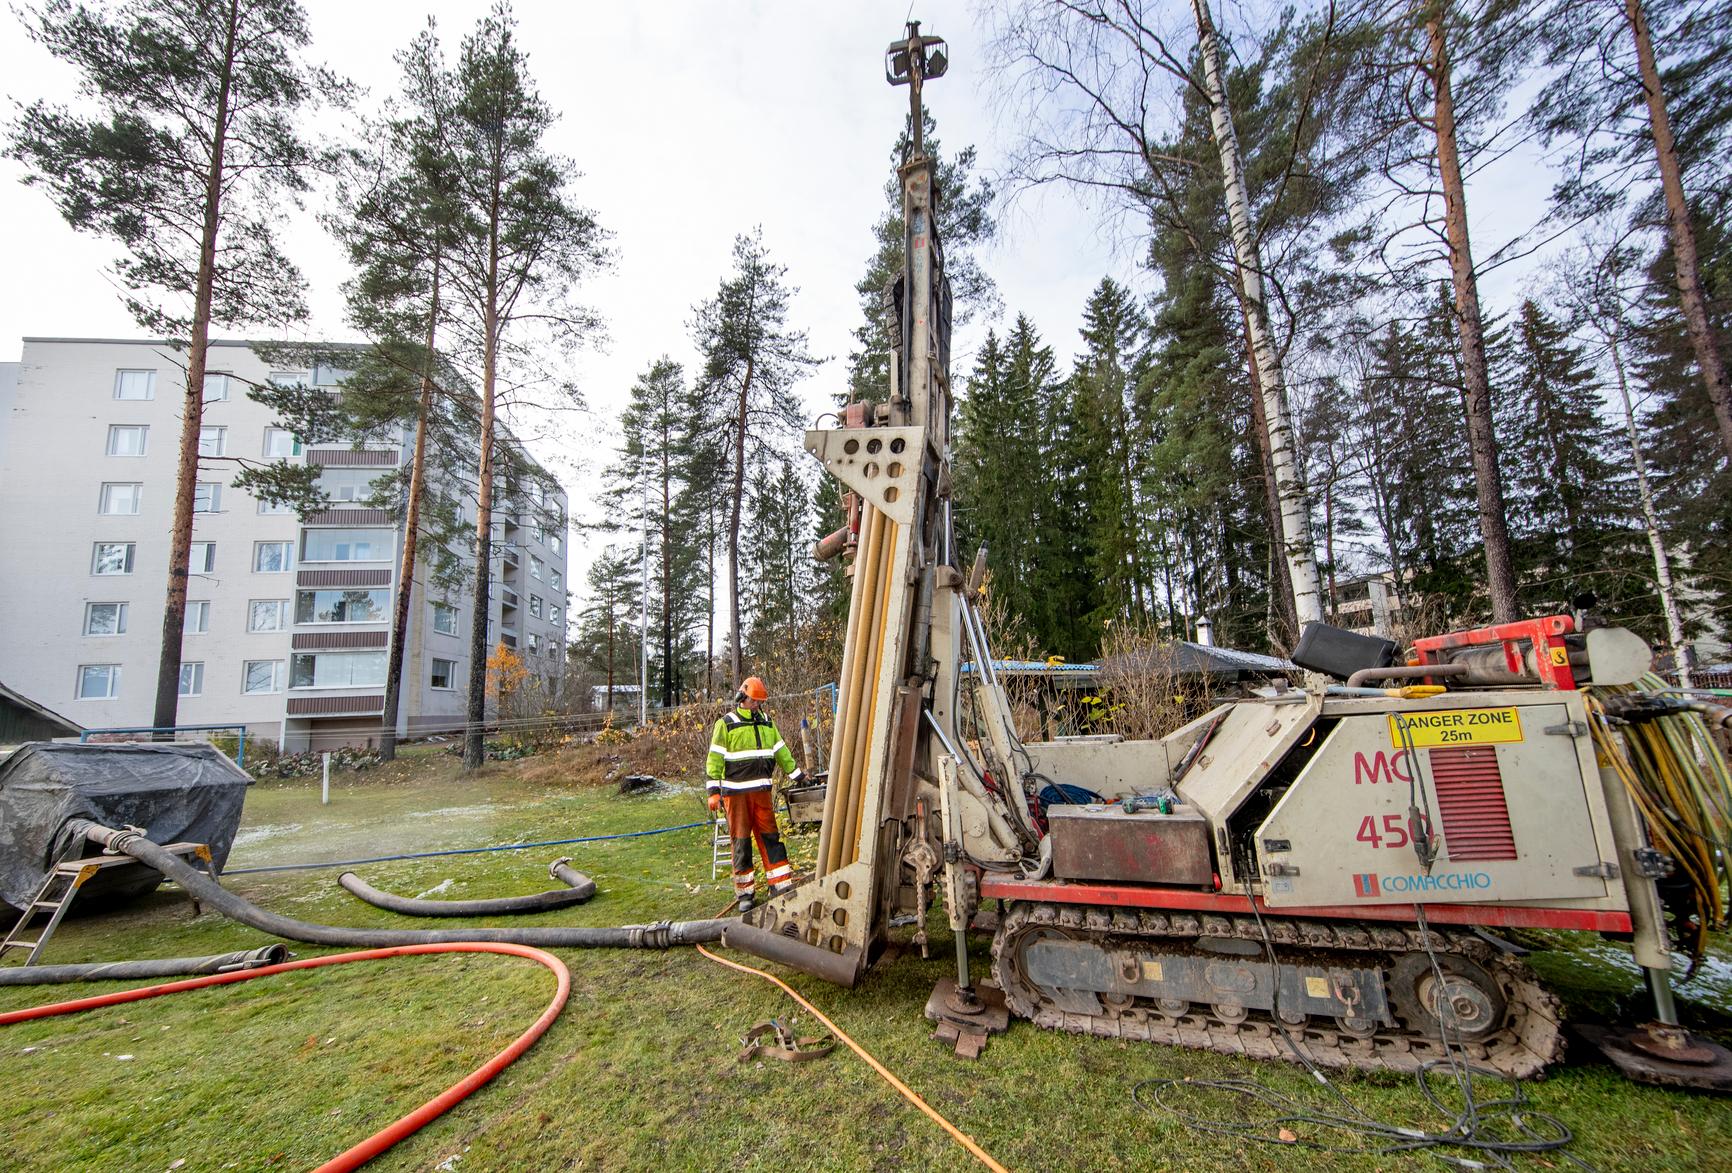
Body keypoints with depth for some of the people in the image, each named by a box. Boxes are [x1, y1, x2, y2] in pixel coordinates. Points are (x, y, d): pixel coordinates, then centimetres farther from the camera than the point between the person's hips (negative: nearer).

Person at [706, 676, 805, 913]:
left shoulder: (766, 722, 12)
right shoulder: (726, 724, -4)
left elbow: (781, 751, 18)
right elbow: (715, 759, -5)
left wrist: (797, 775, 17)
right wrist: (713, 791, -9)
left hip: (762, 791, 4)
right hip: (736, 793, -4)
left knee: (770, 837, 5)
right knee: (741, 840, 4)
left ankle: (781, 885, 13)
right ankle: (745, 893, 15)